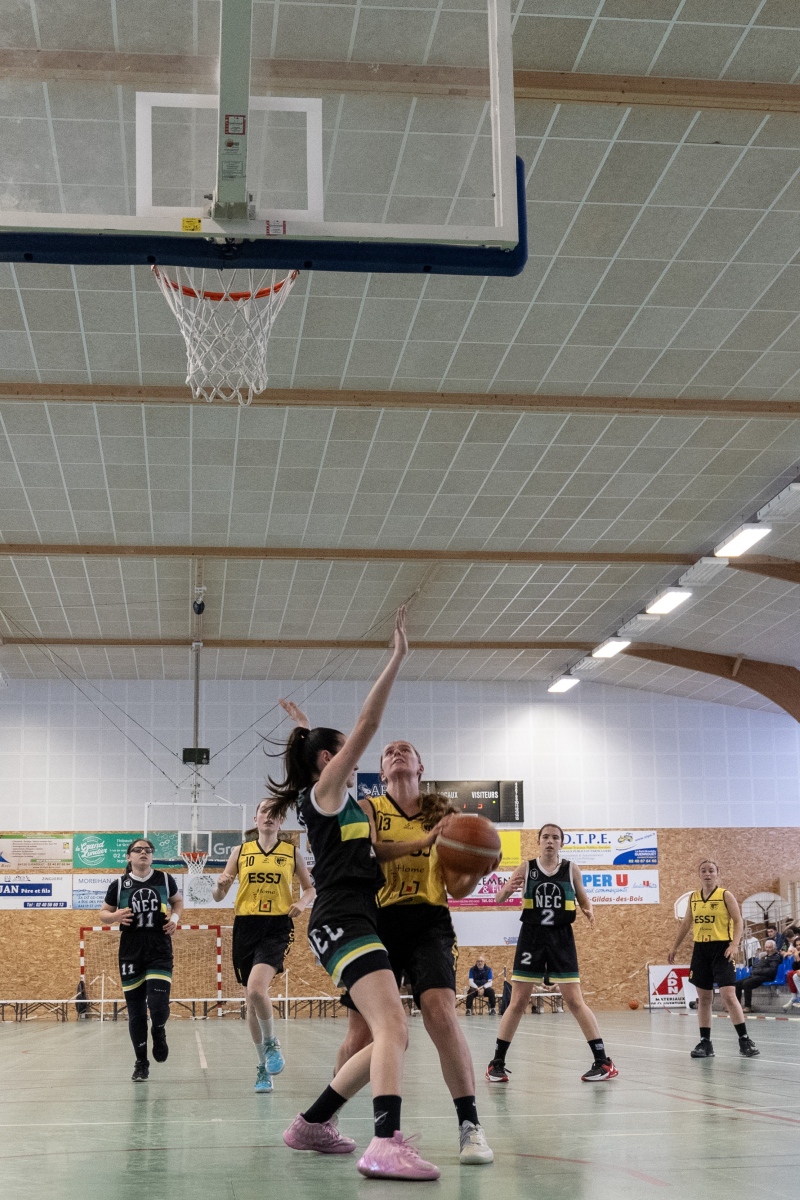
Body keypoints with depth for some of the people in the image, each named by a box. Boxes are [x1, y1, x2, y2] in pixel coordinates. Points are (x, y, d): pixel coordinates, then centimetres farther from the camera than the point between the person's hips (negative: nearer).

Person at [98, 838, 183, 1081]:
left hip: (160, 953, 0)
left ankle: (159, 1032, 21)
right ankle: (141, 1062, 20)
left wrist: (175, 917, 0)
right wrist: (114, 916, -12)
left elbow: (177, 901, 19)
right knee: (136, 1012, 5)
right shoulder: (119, 885, 0)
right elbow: (103, 913, 10)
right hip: (131, 954, 1)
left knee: (158, 1006, -14)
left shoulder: (165, 880, 2)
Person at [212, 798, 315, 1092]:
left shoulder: (291, 853, 6)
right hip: (246, 926, 3)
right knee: (253, 999, 8)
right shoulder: (241, 851, 8)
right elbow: (218, 897, 9)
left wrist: (302, 902, -5)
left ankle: (271, 1043, 2)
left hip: (277, 927, -3)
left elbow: (310, 887, 16)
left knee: (256, 988, -24)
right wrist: (220, 885, -14)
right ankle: (263, 1067, 22)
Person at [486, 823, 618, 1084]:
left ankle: (603, 1062, 1)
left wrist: (589, 913, -13)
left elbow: (584, 900, 11)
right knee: (518, 1002, 2)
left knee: (575, 1001, -4)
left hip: (561, 938, 0)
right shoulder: (526, 868, -1)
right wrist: (506, 889, -26)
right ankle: (497, 1063, 11)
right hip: (532, 937, 0)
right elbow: (499, 900, -2)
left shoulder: (570, 869, 1)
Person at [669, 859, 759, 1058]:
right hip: (700, 950, 5)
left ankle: (744, 1040, -7)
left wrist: (734, 945, -19)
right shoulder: (693, 897, 9)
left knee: (728, 995, -14)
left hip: (721, 949, -5)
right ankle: (705, 1042, 13)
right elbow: (686, 924, 20)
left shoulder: (725, 895, -4)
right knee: (703, 997, 7)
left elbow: (738, 921, -7)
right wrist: (675, 947, 21)